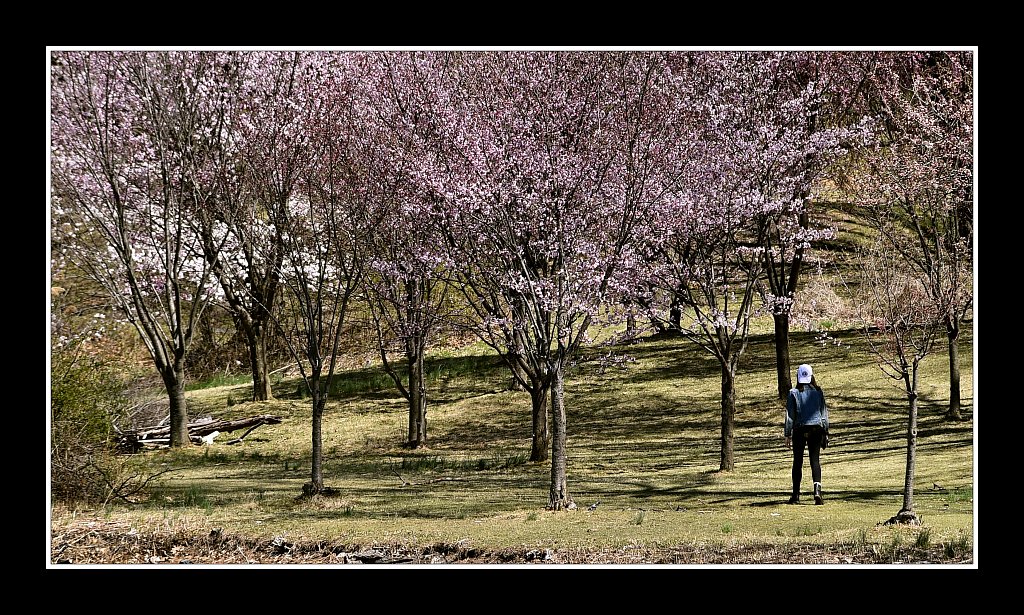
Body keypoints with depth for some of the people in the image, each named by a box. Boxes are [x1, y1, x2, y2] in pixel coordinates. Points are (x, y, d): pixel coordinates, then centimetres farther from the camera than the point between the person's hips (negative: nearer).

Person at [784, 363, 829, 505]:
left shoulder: (793, 393, -5)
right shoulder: (818, 392, 2)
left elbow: (790, 415, -3)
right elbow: (824, 412, 7)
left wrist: (788, 435, 2)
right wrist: (825, 432, 14)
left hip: (799, 430, -1)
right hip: (816, 429, 1)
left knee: (798, 462, 7)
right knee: (815, 461, 3)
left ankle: (796, 495, 10)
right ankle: (817, 491, -16)